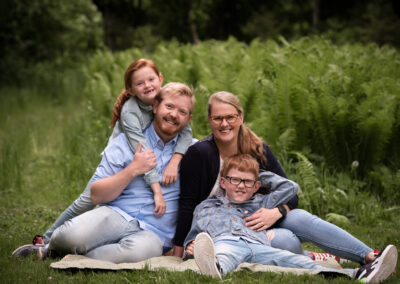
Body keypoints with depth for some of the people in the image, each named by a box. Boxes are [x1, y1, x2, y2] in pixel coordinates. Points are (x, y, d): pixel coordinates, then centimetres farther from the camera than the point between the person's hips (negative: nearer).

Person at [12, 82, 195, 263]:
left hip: (154, 233, 1)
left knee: (143, 249, -39)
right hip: (117, 215, -1)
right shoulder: (125, 142, 8)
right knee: (73, 234, -35)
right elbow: (96, 195, 3)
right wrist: (133, 170, -9)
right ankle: (50, 246, 6)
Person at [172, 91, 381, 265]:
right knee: (286, 241, -33)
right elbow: (188, 204, -15)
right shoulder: (198, 154, -15)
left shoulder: (258, 150, -1)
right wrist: (178, 254, -15)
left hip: (253, 222, 4)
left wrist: (277, 212, -23)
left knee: (299, 218, -25)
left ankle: (370, 257, -27)